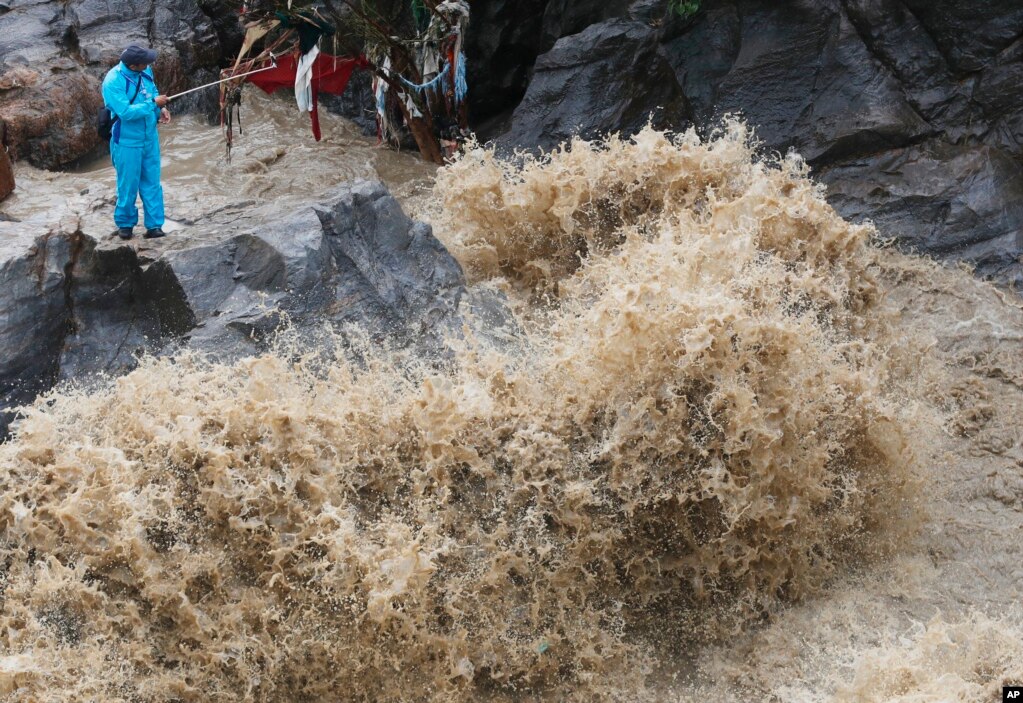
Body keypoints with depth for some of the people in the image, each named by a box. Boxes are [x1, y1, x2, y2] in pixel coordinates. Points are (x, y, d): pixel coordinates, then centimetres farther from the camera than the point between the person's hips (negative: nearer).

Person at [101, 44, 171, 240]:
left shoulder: (145, 71, -4)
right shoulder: (113, 82, -24)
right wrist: (153, 103, -23)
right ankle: (125, 224, 27)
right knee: (128, 185, 7)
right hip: (128, 142, -5)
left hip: (150, 137, 5)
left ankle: (154, 225, 17)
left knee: (152, 183, 9)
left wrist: (161, 108, -4)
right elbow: (126, 112, -27)